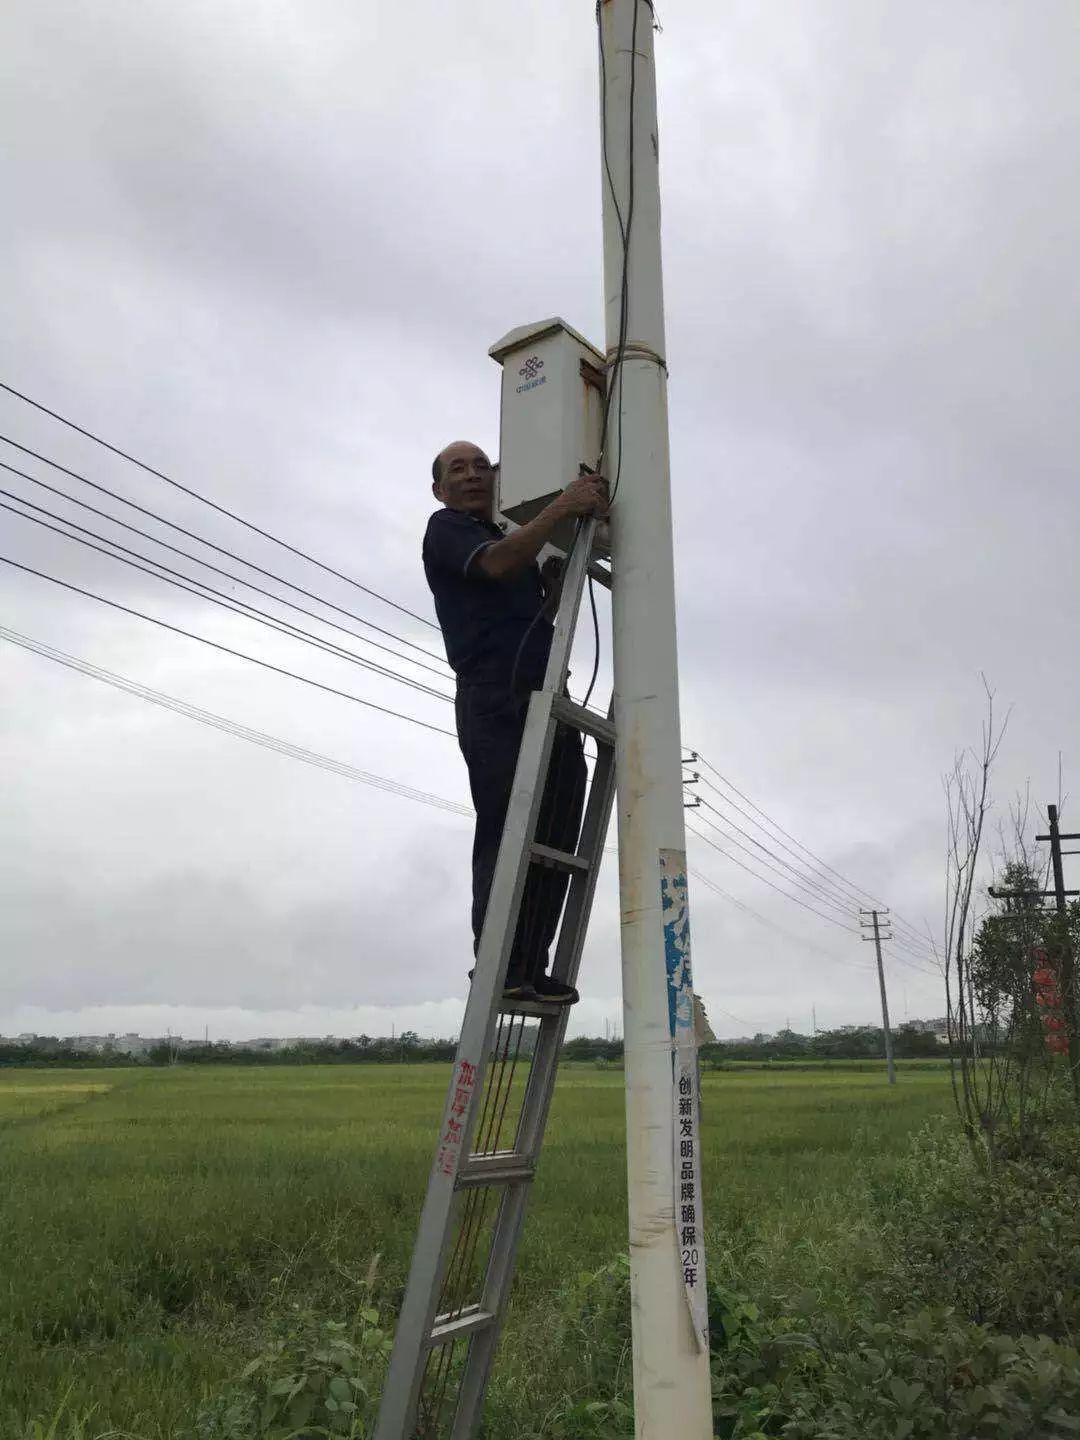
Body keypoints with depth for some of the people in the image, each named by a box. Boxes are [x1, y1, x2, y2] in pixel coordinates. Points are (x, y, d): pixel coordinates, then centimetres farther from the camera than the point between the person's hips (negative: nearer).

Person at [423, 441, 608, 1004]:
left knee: (555, 838, -2)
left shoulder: (515, 538, 31)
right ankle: (497, 967, -14)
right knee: (506, 831, -14)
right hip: (495, 698, -7)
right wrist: (561, 505, -18)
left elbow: (556, 605, 22)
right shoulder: (446, 529, 9)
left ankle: (531, 969, -1)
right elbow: (497, 564, -13)